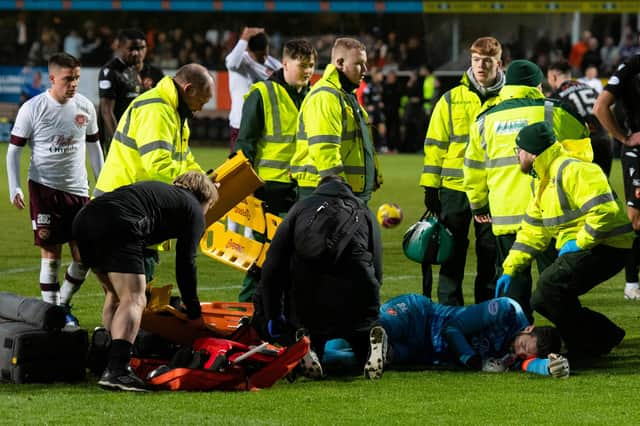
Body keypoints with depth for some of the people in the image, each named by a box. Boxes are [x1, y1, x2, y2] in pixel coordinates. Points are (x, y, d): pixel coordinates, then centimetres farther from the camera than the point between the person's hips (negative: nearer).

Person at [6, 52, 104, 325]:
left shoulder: (85, 107, 4)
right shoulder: (33, 109, -8)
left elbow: (93, 146, 17)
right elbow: (14, 150, -3)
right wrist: (14, 188, -13)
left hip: (78, 190, 4)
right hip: (44, 189, -4)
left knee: (84, 256, 3)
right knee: (51, 254, -5)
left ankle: (63, 302, 23)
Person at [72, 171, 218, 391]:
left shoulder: (159, 190, 39)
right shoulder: (194, 210, 17)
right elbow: (185, 263, 12)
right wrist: (194, 313, 20)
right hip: (117, 225, -8)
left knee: (116, 295, 23)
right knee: (133, 299, -9)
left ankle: (111, 362, 22)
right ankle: (116, 370, -24)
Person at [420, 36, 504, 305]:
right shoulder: (451, 100, 3)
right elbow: (435, 145, 5)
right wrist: (430, 187, 0)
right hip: (455, 189, -1)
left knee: (491, 257, 6)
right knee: (453, 256, 3)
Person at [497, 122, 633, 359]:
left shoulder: (572, 171, -19)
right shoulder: (540, 181, 15)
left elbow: (605, 212, -28)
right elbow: (533, 230, 19)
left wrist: (579, 243, -20)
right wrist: (510, 269, 12)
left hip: (606, 247, -11)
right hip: (578, 249, 11)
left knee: (551, 283, -26)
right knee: (541, 301, 6)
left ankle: (589, 347, -12)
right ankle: (607, 336, 12)